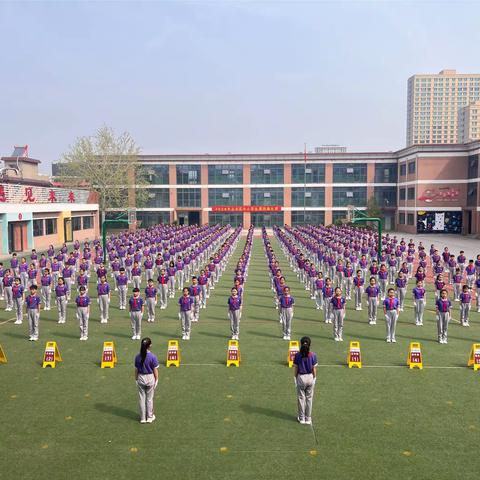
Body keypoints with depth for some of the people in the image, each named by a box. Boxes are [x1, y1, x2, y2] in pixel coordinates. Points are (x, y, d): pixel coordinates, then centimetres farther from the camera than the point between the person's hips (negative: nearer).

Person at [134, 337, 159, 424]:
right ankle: (149, 417, 23)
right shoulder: (152, 357, -17)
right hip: (150, 378, -2)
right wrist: (156, 380, 1)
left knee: (141, 398, 13)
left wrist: (136, 379, 11)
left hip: (141, 378, 2)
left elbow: (136, 370, -1)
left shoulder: (138, 357, -9)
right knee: (149, 399, 12)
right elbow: (155, 370, -11)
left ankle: (143, 418, 22)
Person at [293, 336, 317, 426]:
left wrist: (295, 378, 5)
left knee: (301, 398, 12)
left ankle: (302, 418, 21)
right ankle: (308, 418, 21)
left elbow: (295, 369, -7)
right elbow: (314, 369, -5)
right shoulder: (312, 355, -11)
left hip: (301, 377, -1)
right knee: (309, 398, 13)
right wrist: (314, 379, 8)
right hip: (310, 377, 1)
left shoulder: (297, 355, -12)